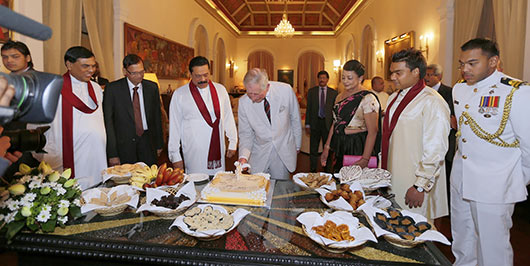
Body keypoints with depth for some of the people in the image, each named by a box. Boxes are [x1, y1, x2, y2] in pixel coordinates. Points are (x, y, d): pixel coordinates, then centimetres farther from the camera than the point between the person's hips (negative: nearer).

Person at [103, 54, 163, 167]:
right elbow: (108, 121, -5)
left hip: (147, 144, 2)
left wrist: (159, 144, 11)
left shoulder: (152, 87, 4)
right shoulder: (112, 88, -5)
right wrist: (112, 154, -8)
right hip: (123, 146, -2)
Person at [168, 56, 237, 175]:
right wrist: (175, 156, 1)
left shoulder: (220, 89, 6)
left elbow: (228, 117, 12)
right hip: (193, 154, -2)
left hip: (218, 151, 3)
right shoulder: (179, 95, -2)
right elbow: (174, 126, 1)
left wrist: (233, 143, 12)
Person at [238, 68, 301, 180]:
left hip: (284, 151, 0)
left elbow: (295, 119, 0)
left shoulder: (286, 90, -14)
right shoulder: (243, 102, -12)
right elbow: (245, 133, -3)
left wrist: (297, 145, 9)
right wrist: (243, 156, -19)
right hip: (259, 154, 1)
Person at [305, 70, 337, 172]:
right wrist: (307, 124, -1)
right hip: (315, 123, 0)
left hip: (328, 123, 0)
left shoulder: (334, 93, 3)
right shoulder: (311, 91, 4)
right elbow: (308, 109, 4)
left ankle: (327, 170, 22)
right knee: (313, 149, 7)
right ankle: (312, 170, 20)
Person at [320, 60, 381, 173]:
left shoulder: (368, 98, -13)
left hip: (357, 148, -6)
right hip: (339, 148, 6)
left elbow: (373, 131, -17)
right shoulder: (340, 96, 10)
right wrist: (327, 147, 10)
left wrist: (365, 159, -22)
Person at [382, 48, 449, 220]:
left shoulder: (432, 102, -14)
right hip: (391, 180, 8)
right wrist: (383, 169, 16)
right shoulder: (394, 98, 12)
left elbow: (435, 150, -19)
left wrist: (420, 186, -19)